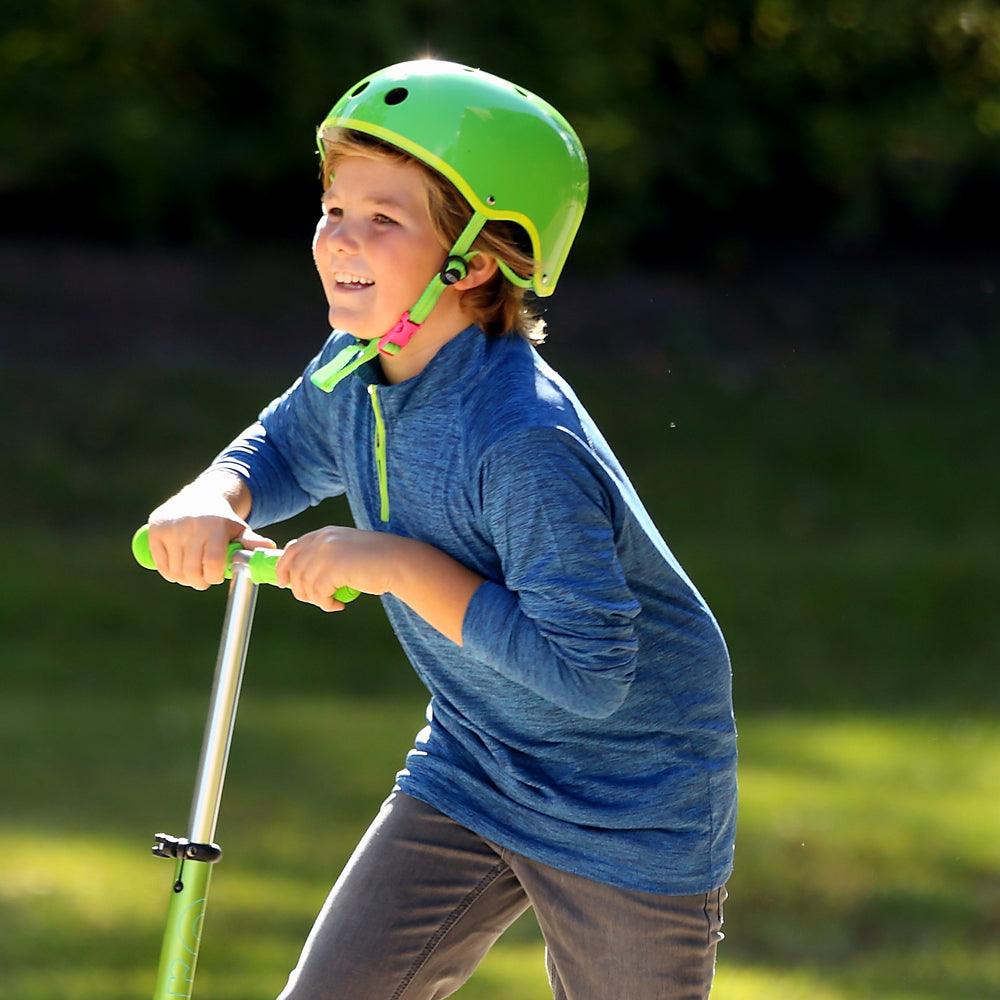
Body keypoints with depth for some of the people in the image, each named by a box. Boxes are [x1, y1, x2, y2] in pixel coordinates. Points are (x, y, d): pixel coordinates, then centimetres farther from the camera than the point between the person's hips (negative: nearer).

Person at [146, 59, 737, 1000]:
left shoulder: (527, 442, -32)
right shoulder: (355, 370, -7)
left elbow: (586, 672, -32)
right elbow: (287, 450, 16)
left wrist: (403, 566, -31)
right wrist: (215, 499, -7)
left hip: (625, 807, -7)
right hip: (471, 774, 7)